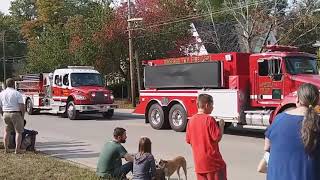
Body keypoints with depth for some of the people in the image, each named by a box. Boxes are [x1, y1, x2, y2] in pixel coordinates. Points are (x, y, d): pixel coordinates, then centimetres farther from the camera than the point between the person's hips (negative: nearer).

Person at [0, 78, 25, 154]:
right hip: (16, 114, -5)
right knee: (18, 132, 4)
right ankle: (17, 149, -2)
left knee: (7, 131, 18)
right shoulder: (17, 93, -11)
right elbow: (22, 106, -15)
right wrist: (23, 116, -3)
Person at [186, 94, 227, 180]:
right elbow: (217, 137, -17)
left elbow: (188, 140, 9)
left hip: (199, 161, 6)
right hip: (212, 160, -6)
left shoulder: (191, 120, 4)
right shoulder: (209, 119, -14)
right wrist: (221, 125, -3)